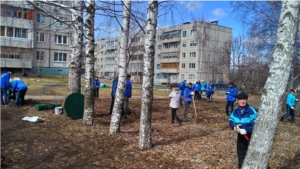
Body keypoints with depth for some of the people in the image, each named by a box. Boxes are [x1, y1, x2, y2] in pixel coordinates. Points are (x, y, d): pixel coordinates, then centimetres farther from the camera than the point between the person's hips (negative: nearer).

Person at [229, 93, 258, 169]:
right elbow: (231, 121, 4)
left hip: (250, 136, -5)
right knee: (240, 153, 19)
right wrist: (234, 127, -17)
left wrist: (246, 130, -30)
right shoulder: (235, 111, -1)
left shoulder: (252, 111, -18)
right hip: (240, 136, 5)